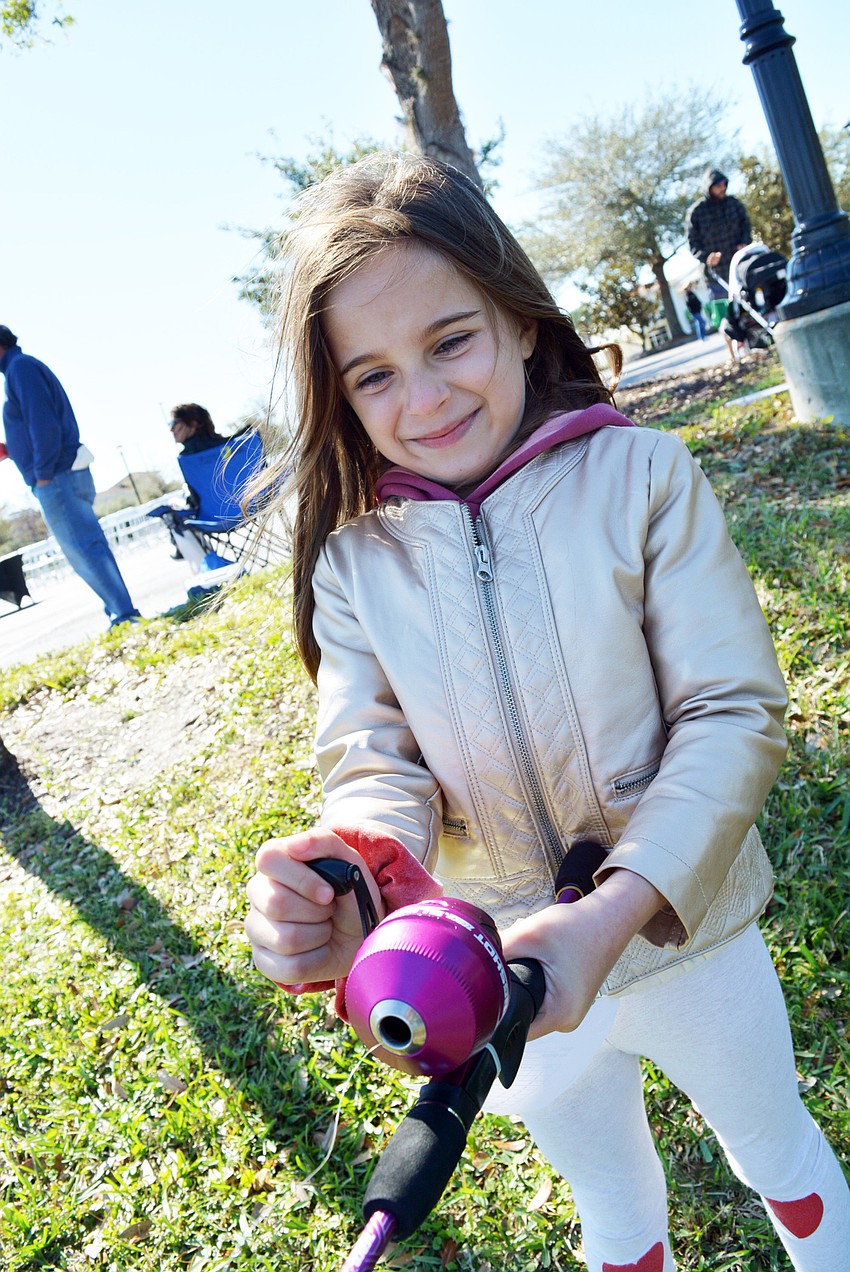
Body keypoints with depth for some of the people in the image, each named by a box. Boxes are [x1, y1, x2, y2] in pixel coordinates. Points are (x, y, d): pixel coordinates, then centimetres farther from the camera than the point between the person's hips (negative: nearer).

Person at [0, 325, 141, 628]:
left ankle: (124, 614, -13)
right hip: (69, 475, 10)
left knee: (85, 551, -11)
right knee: (87, 551, 10)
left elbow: (43, 423, -18)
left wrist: (42, 475, -18)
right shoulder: (24, 367, 23)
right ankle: (121, 613, 11)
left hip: (56, 479, -10)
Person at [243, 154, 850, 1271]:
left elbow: (736, 717, -19)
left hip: (689, 928, -1)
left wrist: (618, 912, -32)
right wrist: (346, 870, -36)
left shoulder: (643, 476, -17)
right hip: (512, 969, 2)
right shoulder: (352, 561, -10)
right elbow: (378, 763, -12)